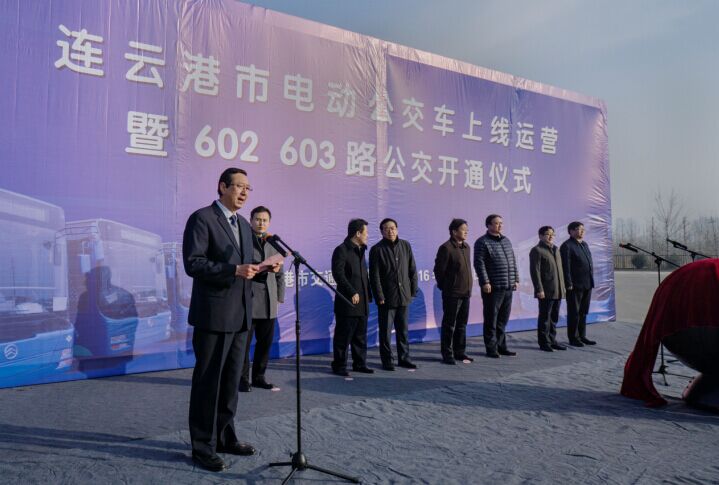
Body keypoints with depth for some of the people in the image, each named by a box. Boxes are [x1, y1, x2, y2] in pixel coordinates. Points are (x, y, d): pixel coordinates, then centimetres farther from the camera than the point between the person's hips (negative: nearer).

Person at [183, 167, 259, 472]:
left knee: (231, 381, 16)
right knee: (208, 382, 3)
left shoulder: (244, 225, 16)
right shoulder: (202, 218, -8)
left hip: (240, 316, 8)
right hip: (213, 315, -8)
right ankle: (203, 447, 15)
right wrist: (235, 270, -24)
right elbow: (193, 264, -17)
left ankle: (225, 437, 29)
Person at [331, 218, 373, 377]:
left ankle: (359, 364, 23)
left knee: (360, 336, 14)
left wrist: (368, 295, 13)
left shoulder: (360, 250, 17)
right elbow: (338, 274, -18)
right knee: (343, 336, 0)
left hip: (362, 302, 8)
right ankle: (339, 366, 9)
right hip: (347, 302, -8)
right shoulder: (341, 250, -10)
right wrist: (352, 292, -19)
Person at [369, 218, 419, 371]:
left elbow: (412, 270, 10)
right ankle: (387, 360, 14)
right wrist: (379, 297, -12)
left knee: (403, 330, 13)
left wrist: (413, 291, 6)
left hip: (404, 296, 4)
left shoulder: (405, 246, 6)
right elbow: (374, 276, -8)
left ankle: (403, 358, 24)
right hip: (386, 298, -4)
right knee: (386, 331, 4)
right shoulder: (377, 249, -6)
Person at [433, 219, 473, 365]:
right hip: (452, 294, -8)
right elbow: (439, 270, -12)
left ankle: (460, 352, 25)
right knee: (449, 325, 0)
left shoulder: (466, 247, 12)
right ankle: (447, 354, 8)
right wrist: (444, 287, -4)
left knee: (462, 324, 14)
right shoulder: (446, 248, -13)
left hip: (465, 292, 8)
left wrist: (468, 287, 16)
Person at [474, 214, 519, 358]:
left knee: (503, 319, 13)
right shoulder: (482, 242, -6)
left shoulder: (506, 241, 17)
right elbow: (479, 263, -13)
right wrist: (485, 282, -19)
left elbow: (513, 261, 20)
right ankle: (491, 349, 7)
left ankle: (501, 346, 23)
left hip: (508, 287, 7)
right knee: (491, 319, -1)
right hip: (493, 287, -7)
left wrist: (516, 279, 14)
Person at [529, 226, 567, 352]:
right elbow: (535, 271, -13)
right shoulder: (537, 250, -7)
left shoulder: (555, 250, 18)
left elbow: (560, 270, 22)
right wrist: (539, 289, -19)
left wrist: (563, 287, 16)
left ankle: (552, 341, 21)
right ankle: (544, 343, 7)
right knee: (545, 317, -1)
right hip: (546, 292, -7)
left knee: (554, 318, 12)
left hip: (557, 291, 8)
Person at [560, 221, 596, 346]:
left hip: (587, 285, 8)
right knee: (574, 313, 0)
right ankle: (573, 338, 8)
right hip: (575, 286, -8)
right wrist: (569, 284, -18)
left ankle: (582, 336, 23)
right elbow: (566, 267, -15)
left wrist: (591, 281, 15)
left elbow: (590, 263, 20)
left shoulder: (584, 244, 17)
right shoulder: (567, 246, -10)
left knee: (583, 312, 14)